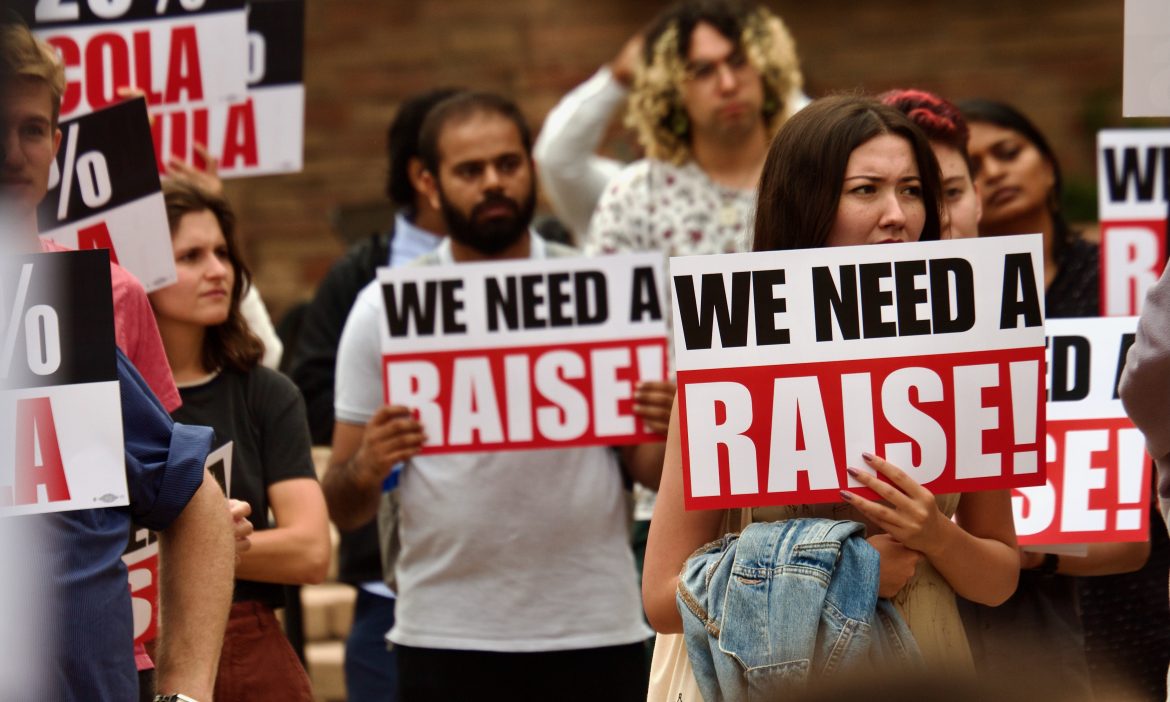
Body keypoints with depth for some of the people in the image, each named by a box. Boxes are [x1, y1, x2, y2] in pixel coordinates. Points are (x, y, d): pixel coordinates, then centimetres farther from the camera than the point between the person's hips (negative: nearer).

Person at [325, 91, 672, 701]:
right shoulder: (385, 307, 4)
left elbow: (648, 472, 8)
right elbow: (344, 510, 5)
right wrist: (366, 469, -18)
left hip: (593, 629, 1)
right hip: (444, 635, -1)